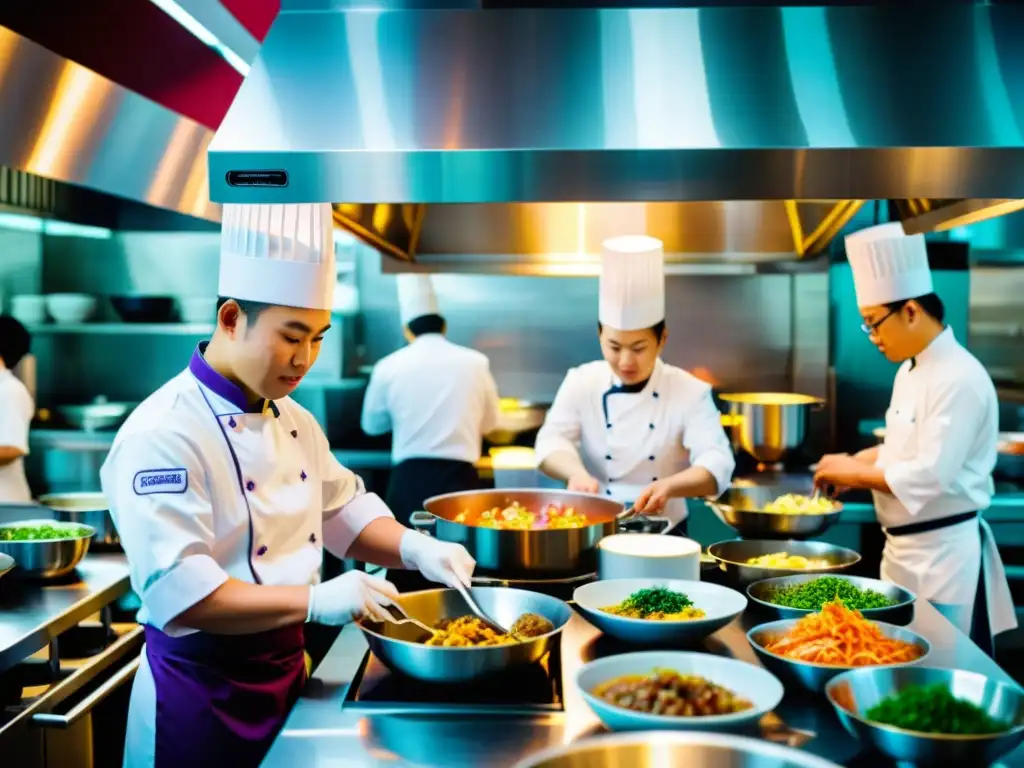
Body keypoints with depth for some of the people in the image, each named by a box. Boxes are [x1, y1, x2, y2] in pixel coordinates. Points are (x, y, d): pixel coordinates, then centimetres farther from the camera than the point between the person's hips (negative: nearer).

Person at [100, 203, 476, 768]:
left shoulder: (294, 421, 5)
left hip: (285, 673, 7)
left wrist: (413, 547, -7)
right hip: (202, 693, -7)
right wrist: (314, 601, -34)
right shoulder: (163, 434, -21)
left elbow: (344, 512, 12)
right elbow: (177, 592, -28)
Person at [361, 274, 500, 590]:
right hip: (459, 478, 0)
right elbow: (489, 422, 17)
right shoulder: (475, 362, 2)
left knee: (409, 580, 8)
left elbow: (372, 424, 17)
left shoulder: (389, 367, 1)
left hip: (409, 480, 0)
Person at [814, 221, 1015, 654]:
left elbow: (930, 475, -25)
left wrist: (856, 473, -14)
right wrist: (852, 464, 3)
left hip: (944, 555, -9)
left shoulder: (959, 378, -20)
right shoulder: (911, 371, 10)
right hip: (905, 550, 9)